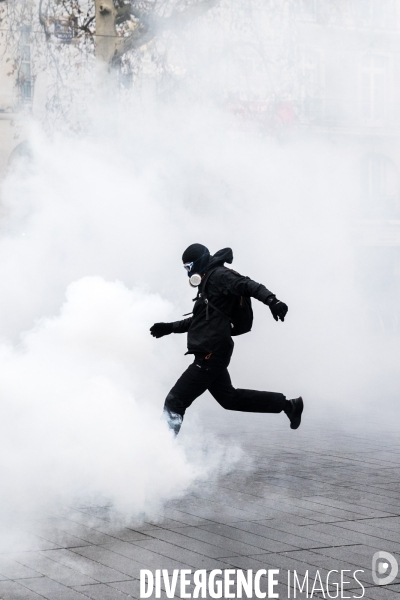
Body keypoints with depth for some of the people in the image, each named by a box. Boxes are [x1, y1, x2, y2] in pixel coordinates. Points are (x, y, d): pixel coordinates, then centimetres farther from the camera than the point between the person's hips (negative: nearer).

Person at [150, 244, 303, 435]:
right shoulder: (207, 284, 24)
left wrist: (271, 300, -40)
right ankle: (288, 405, 22)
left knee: (174, 402, -10)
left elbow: (247, 285, -23)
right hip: (211, 354, 11)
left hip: (211, 354, -11)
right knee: (229, 398, 20)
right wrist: (170, 327, 30)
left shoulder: (219, 275, -7)